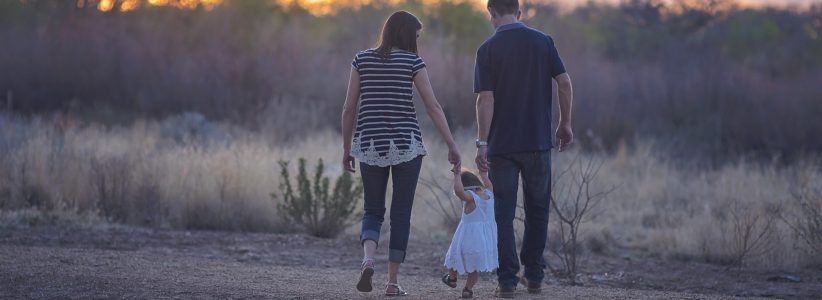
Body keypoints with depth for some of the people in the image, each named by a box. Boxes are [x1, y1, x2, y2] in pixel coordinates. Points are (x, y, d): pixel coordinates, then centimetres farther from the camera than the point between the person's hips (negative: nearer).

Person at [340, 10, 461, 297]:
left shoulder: (362, 59, 5)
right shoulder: (412, 61, -3)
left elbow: (349, 108, 4)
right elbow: (433, 107, -6)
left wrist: (346, 148, 13)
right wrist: (452, 146, -3)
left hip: (370, 144, 2)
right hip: (406, 144, -2)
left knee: (372, 211, 12)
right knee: (401, 214, 7)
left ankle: (368, 259, -17)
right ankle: (393, 282, 5)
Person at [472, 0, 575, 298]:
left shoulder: (488, 49, -6)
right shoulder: (543, 41, 1)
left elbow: (486, 98, -11)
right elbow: (564, 83, -3)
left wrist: (482, 143, -10)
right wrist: (565, 124, 8)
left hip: (502, 144, -2)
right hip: (538, 141, 2)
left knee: (503, 214, 3)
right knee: (537, 211, 14)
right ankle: (534, 276, 17)